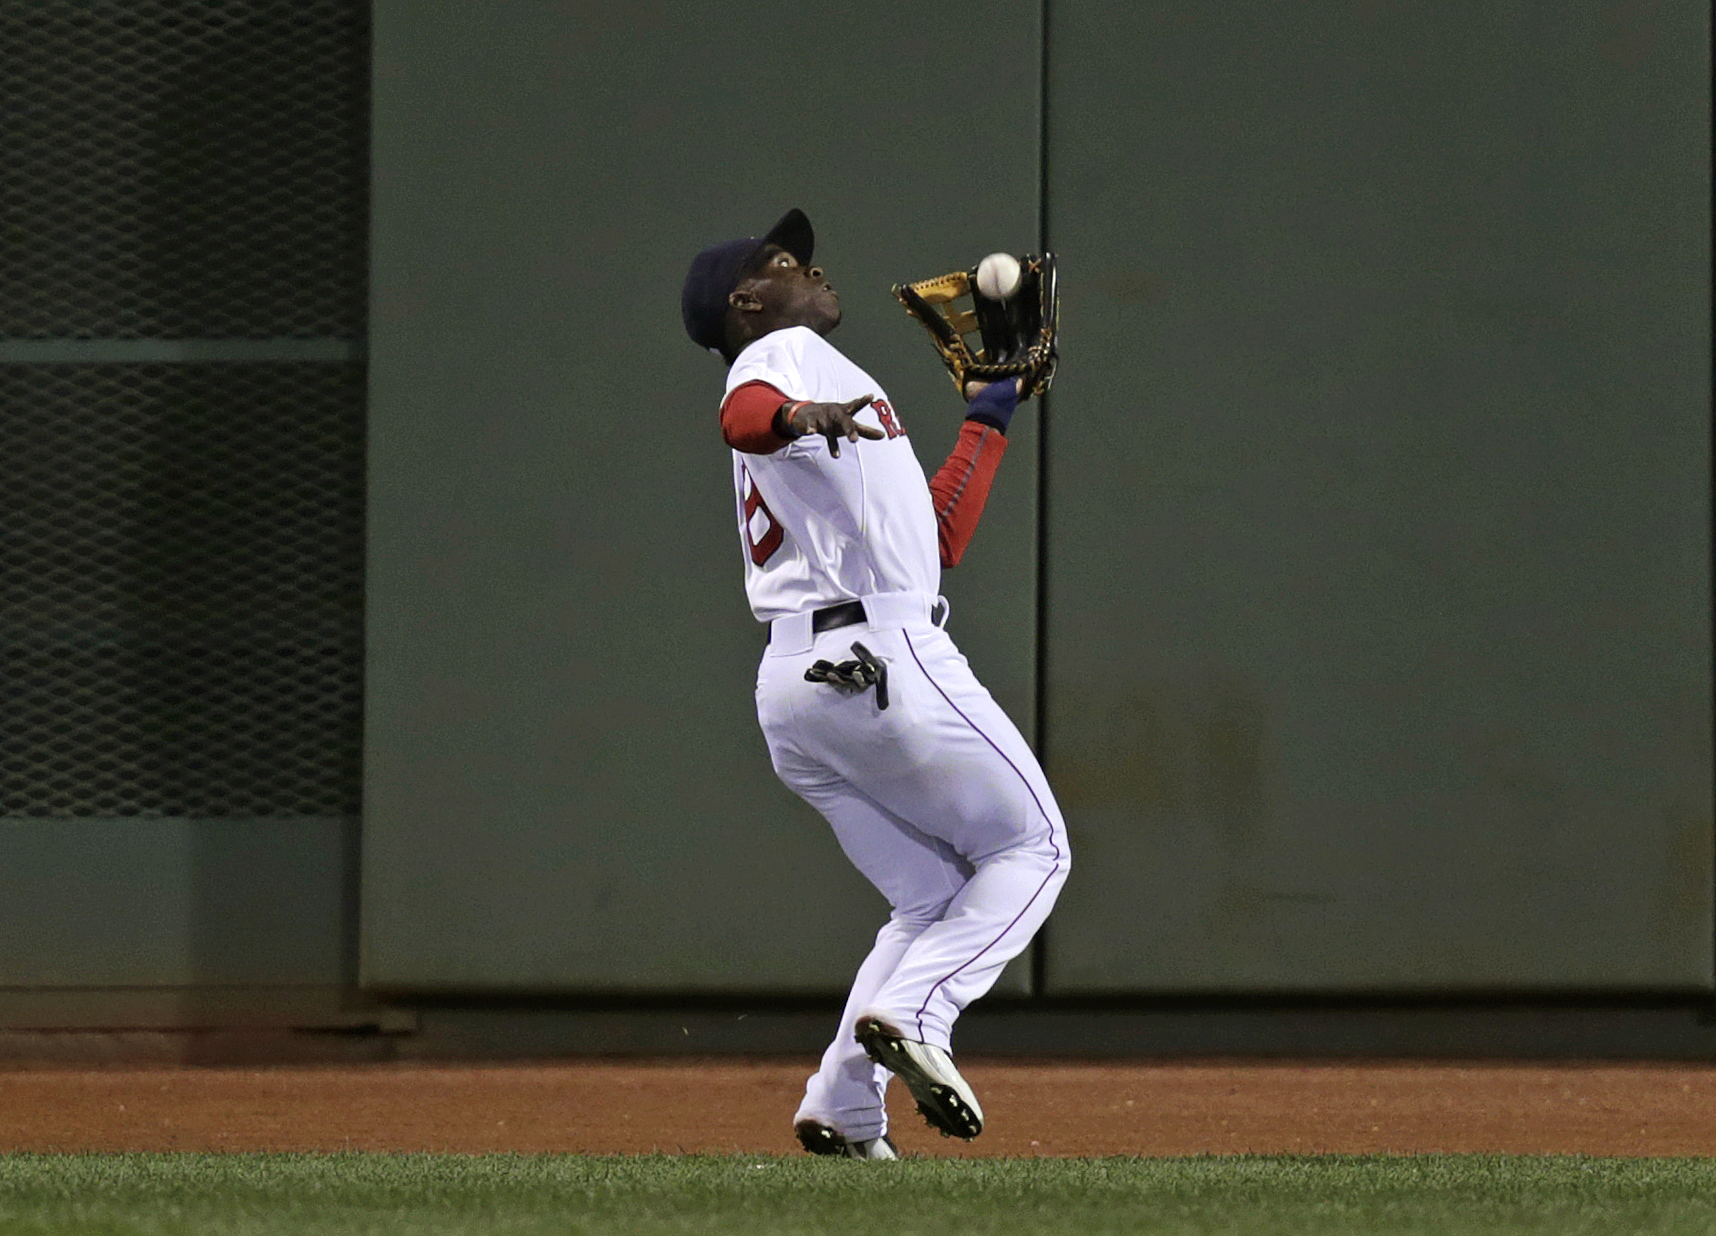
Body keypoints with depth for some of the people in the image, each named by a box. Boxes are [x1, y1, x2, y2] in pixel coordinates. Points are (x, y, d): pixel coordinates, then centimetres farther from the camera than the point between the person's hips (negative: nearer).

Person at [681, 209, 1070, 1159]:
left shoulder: (805, 387, 29)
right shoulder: (786, 353, 3)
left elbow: (937, 539, 30)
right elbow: (742, 412, -24)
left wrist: (989, 421, 35)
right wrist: (799, 417, -46)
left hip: (788, 689, 9)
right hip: (881, 660, -9)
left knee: (933, 902, 14)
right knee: (1029, 849, 1)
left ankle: (842, 1108, -2)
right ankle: (910, 1013, -19)